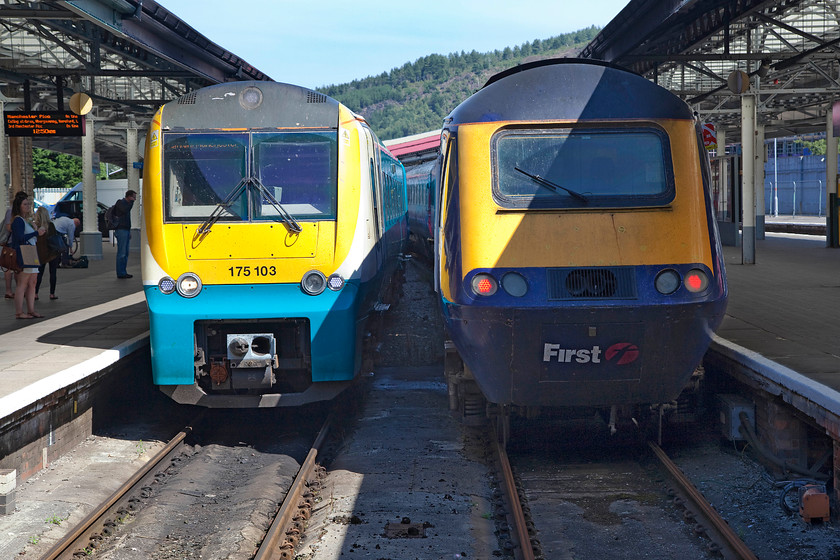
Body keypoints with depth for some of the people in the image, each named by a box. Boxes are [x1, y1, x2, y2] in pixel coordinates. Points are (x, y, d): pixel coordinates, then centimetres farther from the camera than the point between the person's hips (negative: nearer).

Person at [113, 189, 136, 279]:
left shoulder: (126, 203, 21)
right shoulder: (120, 203, -7)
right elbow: (125, 210, -29)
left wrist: (129, 232, 27)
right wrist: (131, 201, -18)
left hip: (126, 230, 10)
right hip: (121, 230, -10)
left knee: (125, 253, 10)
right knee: (121, 253, -9)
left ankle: (123, 272, 14)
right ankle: (120, 273, -8)